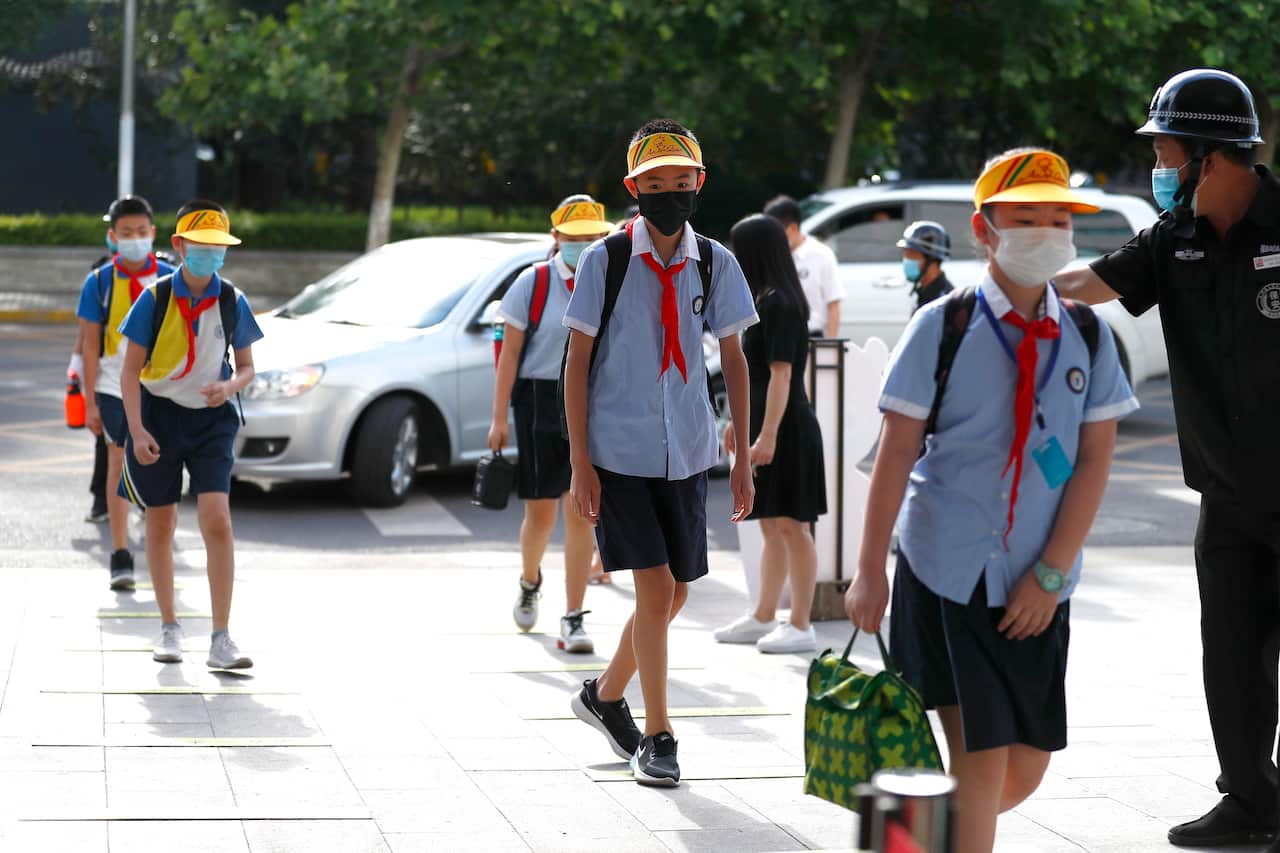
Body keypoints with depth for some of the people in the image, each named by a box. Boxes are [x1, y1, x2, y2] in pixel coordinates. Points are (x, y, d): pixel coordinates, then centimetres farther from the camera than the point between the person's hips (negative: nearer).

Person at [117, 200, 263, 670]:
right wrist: (137, 431, -15)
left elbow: (246, 367, 6)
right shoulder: (155, 298, -7)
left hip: (211, 420, 0)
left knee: (217, 521, -14)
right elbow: (130, 370, -5)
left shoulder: (233, 301, -2)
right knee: (161, 525, 10)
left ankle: (220, 640, -14)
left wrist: (229, 387, -17)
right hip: (159, 416, 0)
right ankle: (169, 628, 27)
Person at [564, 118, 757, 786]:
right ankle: (657, 735, 4)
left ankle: (606, 694, 33)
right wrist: (580, 463, -8)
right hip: (618, 450, -4)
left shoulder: (714, 263, 3)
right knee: (655, 589, -9)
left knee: (675, 594, 10)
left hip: (686, 451, 4)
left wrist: (742, 458, 5)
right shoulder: (606, 259, -6)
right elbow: (577, 362, -4)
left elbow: (733, 360, 9)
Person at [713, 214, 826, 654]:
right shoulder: (764, 301, 14)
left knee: (791, 526, -5)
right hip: (764, 424, 10)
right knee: (771, 526, 15)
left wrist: (768, 434, -24)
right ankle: (762, 619, 23)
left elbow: (781, 374, -21)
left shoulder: (779, 304, -15)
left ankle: (801, 626, -1)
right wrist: (739, 420, 23)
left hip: (786, 429, -10)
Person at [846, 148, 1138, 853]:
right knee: (980, 759, -7)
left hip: (1038, 584, 4)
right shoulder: (941, 329, -5)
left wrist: (1050, 574, -8)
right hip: (948, 572, -4)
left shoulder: (1087, 337, 4)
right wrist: (870, 574, -9)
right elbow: (894, 456, -6)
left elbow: (1094, 461, 1)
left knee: (1026, 768, 8)